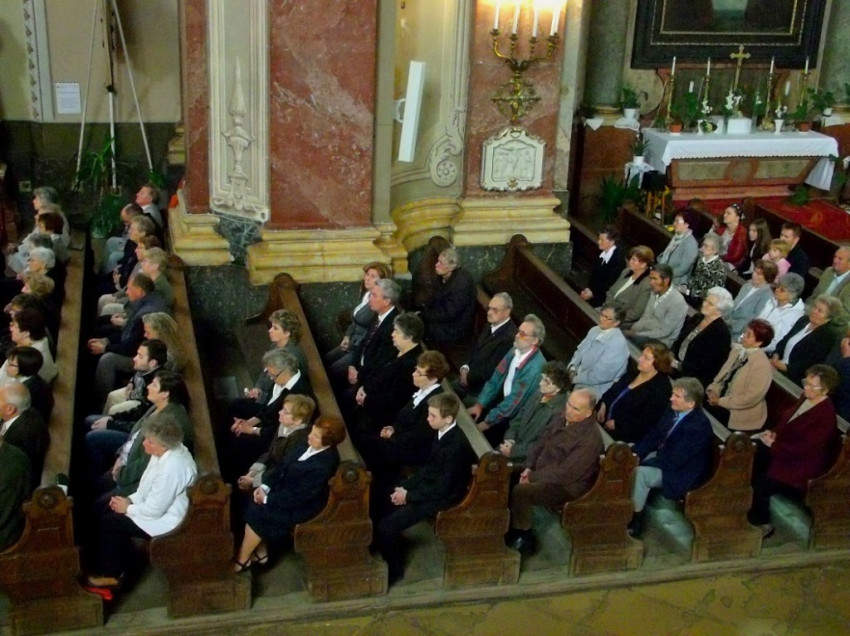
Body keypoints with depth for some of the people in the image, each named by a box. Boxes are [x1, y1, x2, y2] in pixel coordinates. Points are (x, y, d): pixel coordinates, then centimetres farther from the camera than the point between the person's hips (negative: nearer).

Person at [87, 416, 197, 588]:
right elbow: (148, 487, 13)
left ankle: (110, 574, 13)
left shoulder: (171, 469, -33)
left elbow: (154, 510, -25)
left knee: (108, 522, -5)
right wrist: (130, 499, 0)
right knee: (112, 510, 11)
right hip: (157, 505, 10)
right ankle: (118, 565, 20)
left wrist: (128, 508, -10)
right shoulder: (168, 452, -3)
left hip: (164, 519, -10)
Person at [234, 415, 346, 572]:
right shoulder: (308, 444, -4)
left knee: (256, 513, -14)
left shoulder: (324, 465, -29)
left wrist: (268, 499, -18)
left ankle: (242, 559, 6)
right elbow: (283, 465, 5)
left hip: (302, 506, -8)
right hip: (285, 489, 8)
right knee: (254, 505, -6)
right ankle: (260, 552, 10)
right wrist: (265, 486, -6)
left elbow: (299, 496, -26)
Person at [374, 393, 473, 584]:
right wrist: (405, 485, 1)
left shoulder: (455, 446, -29)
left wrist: (408, 496, -17)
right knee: (381, 501, 11)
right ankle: (383, 554, 26)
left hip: (441, 497, -10)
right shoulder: (443, 433, -1)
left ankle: (394, 569, 7)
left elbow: (442, 489, -25)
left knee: (385, 526, -16)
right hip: (429, 486, 10)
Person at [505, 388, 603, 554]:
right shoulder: (561, 421, 1)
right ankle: (514, 529, 9)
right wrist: (529, 467, -5)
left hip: (566, 486, -9)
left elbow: (565, 473, -26)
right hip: (542, 473, 9)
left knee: (520, 492, -24)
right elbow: (540, 445, 11)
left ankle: (522, 536, -1)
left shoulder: (590, 439, -25)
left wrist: (532, 477, -20)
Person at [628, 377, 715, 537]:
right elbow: (653, 438, 7)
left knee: (639, 473, -28)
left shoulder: (698, 426, -28)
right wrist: (635, 453, -10)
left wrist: (640, 461, -23)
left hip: (682, 473, -9)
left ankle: (635, 518, -11)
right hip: (665, 456, 9)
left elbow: (674, 460, -29)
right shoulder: (673, 413, -1)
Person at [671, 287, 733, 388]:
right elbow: (679, 341, 13)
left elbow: (704, 365, -18)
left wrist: (679, 366, -18)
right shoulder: (696, 318, 11)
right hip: (677, 364, 8)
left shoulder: (720, 333, -14)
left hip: (695, 378, -8)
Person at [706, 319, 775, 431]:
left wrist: (720, 401, -18)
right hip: (721, 399, 7)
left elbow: (751, 397, -21)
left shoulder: (762, 365, -20)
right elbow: (723, 374, 11)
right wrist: (713, 390, -7)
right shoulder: (737, 349, 2)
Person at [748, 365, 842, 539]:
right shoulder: (806, 398, -1)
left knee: (762, 484, -18)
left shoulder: (825, 416, -28)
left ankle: (762, 524, 5)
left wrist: (773, 445, -24)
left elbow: (804, 450, -28)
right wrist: (774, 432, -5)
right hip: (786, 449, 9)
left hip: (802, 465, -9)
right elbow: (787, 418, 14)